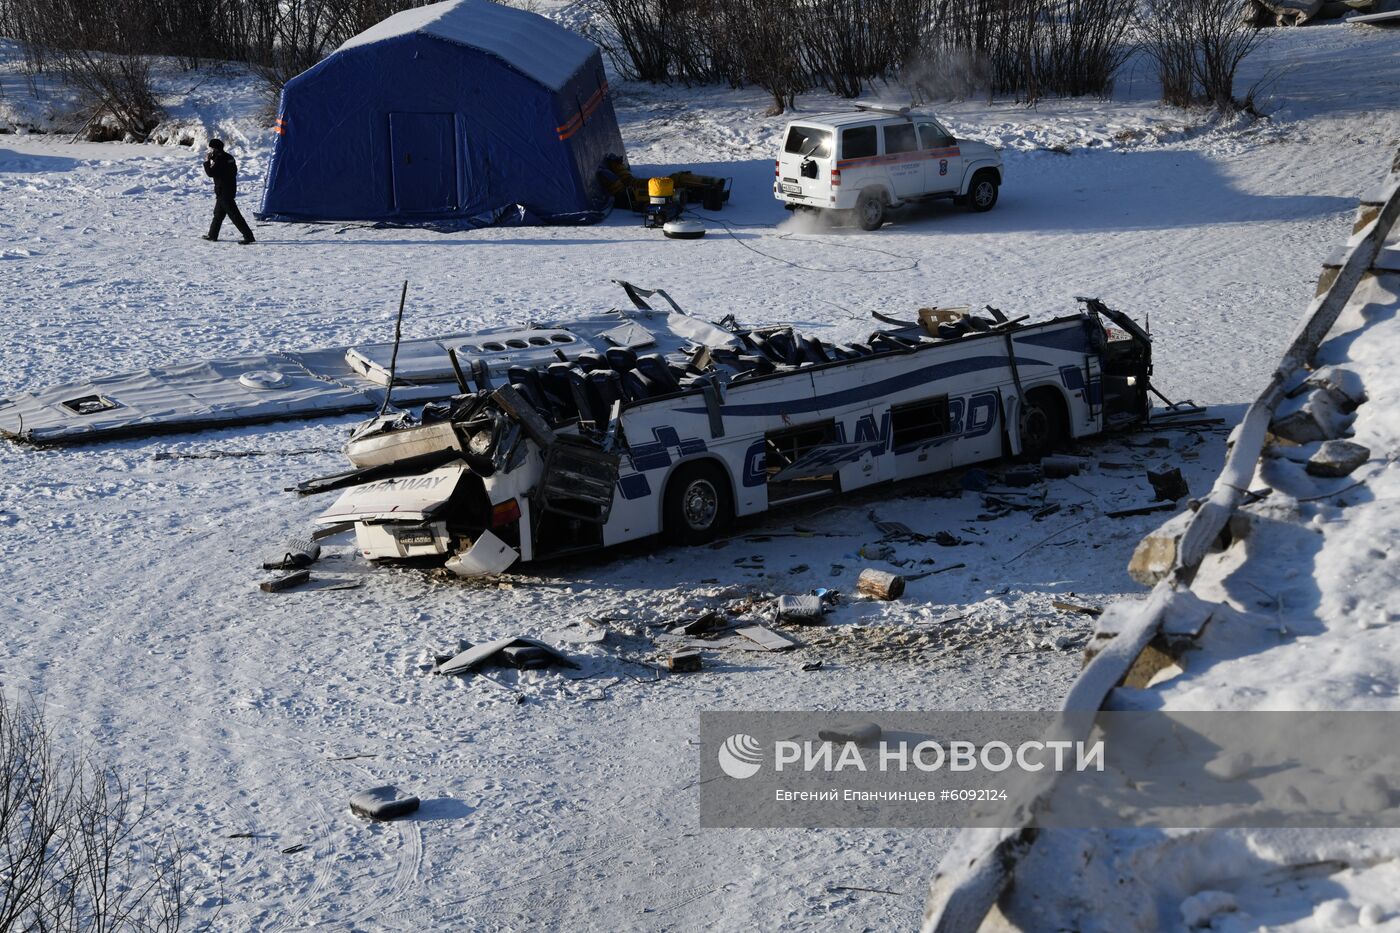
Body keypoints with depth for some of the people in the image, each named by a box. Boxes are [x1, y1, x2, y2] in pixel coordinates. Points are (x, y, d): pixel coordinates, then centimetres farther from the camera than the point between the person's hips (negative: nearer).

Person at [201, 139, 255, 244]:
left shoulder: (219, 160, -17)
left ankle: (248, 236, -14)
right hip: (231, 189, 10)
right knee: (218, 213, 20)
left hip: (223, 191, -10)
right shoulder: (228, 157, 10)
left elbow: (211, 173, -18)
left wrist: (207, 161, -5)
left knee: (234, 214, -10)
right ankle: (212, 235, 30)